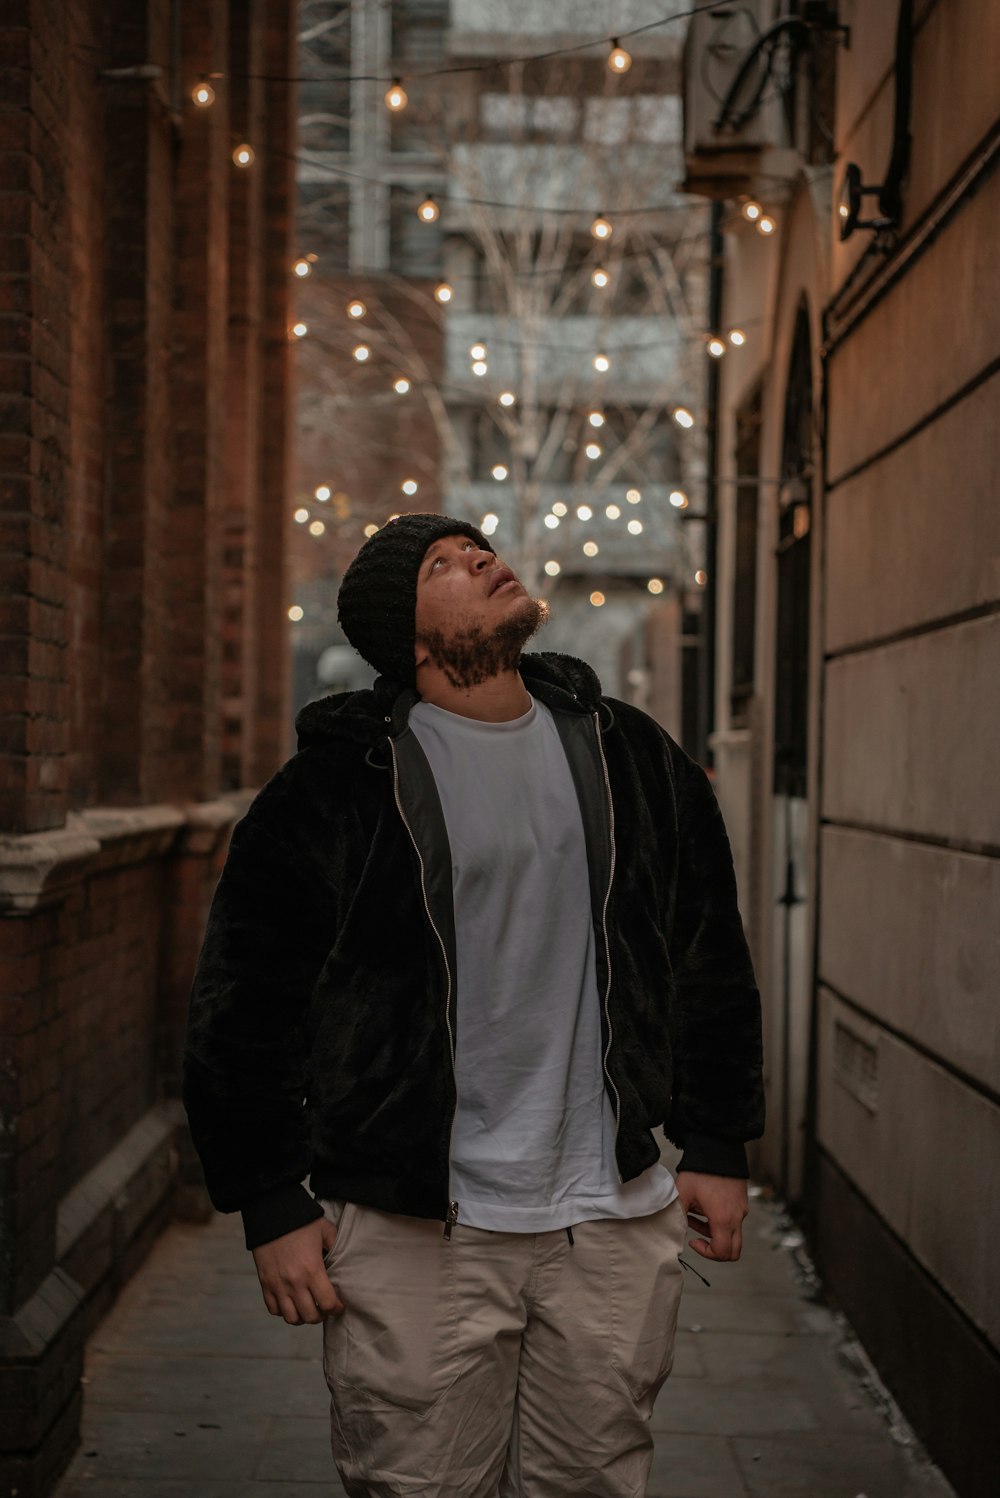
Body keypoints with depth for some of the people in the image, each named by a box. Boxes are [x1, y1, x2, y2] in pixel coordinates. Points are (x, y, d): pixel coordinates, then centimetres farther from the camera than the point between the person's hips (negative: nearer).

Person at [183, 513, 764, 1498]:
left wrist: (716, 1149, 13)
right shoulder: (337, 782, -6)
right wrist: (272, 1206, -5)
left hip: (614, 1228, 4)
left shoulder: (632, 756, 9)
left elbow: (709, 964, 16)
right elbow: (246, 1002, -3)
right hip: (413, 1237, -4)